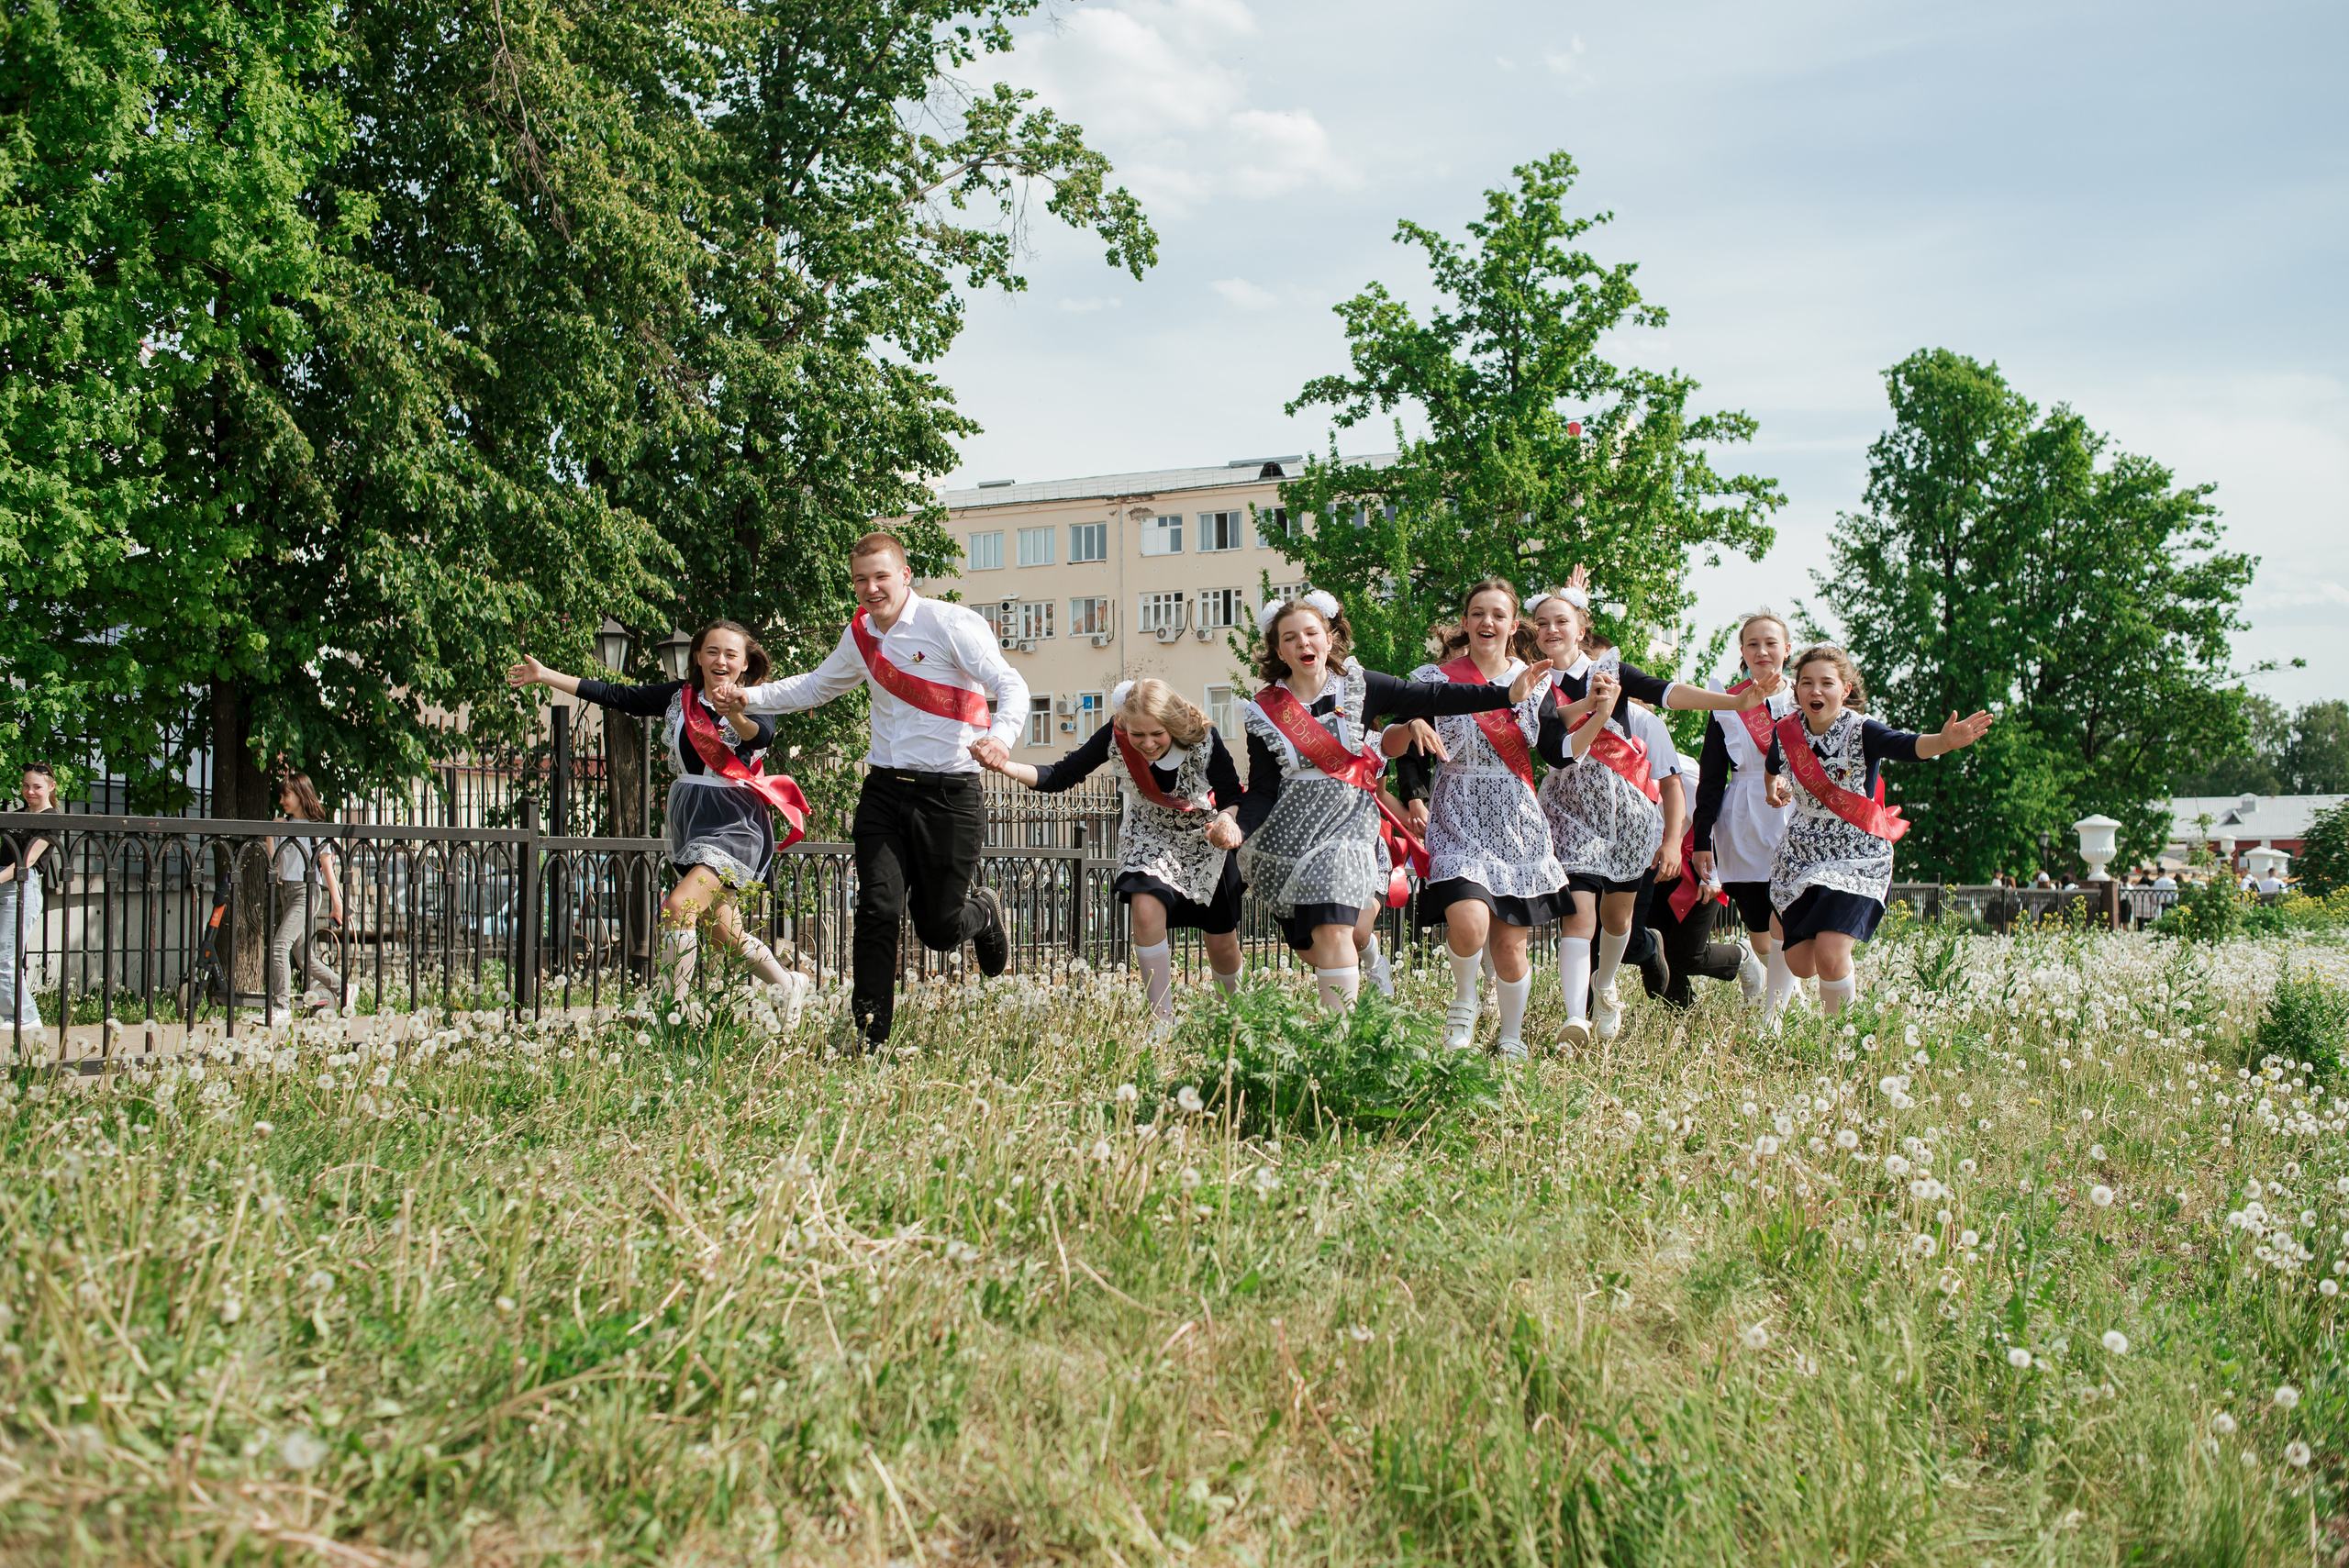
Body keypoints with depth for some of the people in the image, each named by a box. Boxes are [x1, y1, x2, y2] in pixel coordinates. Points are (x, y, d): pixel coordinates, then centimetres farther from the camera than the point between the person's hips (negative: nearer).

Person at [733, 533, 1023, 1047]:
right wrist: (750, 697, 13)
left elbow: (1011, 685, -15)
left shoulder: (949, 623, -10)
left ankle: (983, 913, 42)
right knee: (878, 912, -9)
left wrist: (1001, 737, -37)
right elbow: (817, 686, 27)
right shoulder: (860, 635, 10)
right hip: (884, 790, 4)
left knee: (939, 930, 4)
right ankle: (871, 1039, -2)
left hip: (949, 794, -4)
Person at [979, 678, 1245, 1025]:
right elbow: (1061, 776, -23)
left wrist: (1227, 819, -47)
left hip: (1205, 840, -1)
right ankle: (1162, 1021, -15)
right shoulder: (1115, 736, -25)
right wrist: (1007, 768, -40)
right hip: (1148, 837, 1)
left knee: (1222, 944, 6)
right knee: (1146, 910, -27)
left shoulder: (1202, 738, -30)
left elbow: (1231, 796, -23)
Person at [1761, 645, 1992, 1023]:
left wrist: (1944, 742, -57)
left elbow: (1906, 746, -40)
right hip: (1801, 854, 4)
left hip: (1856, 857, -4)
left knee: (1830, 955, -20)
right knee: (1800, 963, 1)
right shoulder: (1787, 732, -4)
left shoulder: (1861, 732, -18)